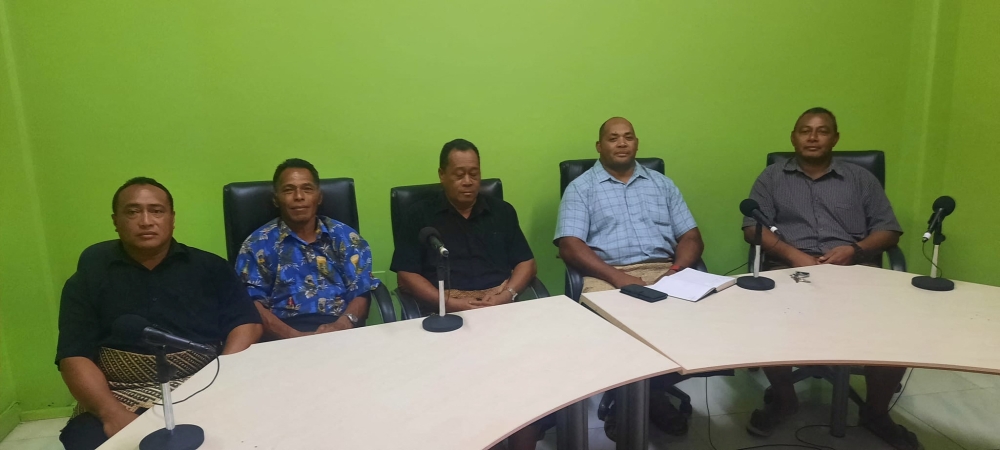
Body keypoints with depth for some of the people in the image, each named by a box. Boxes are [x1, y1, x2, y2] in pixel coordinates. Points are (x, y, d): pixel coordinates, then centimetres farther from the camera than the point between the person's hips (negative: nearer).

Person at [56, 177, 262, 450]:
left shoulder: (209, 267, 11)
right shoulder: (89, 277, 10)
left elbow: (247, 324, 5)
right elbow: (74, 358, 3)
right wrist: (112, 414, -15)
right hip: (120, 401, 1)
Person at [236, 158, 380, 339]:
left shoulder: (345, 237, 15)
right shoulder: (258, 244, 10)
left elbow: (361, 292, 7)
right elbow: (252, 303, 0)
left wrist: (341, 326, -14)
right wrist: (294, 336, -16)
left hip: (341, 329, 2)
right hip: (286, 337, -1)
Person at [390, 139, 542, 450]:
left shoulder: (502, 211, 20)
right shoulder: (419, 216, 11)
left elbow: (527, 263, 15)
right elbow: (406, 276, 3)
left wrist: (508, 293, -6)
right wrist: (449, 302, -12)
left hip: (502, 310, 2)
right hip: (445, 314, -2)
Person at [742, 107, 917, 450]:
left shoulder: (861, 178, 19)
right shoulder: (772, 177, 15)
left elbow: (889, 231, 13)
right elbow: (752, 227, 4)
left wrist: (855, 249, -9)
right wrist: (792, 254, -14)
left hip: (855, 269, 1)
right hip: (790, 268, -1)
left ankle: (876, 411, 2)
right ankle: (783, 397, -2)